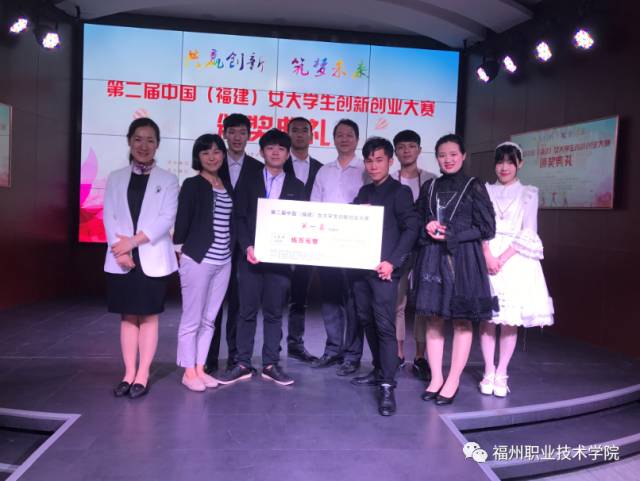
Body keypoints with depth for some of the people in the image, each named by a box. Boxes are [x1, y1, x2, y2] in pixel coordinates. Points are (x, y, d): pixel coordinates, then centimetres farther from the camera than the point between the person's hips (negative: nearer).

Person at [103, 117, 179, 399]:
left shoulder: (168, 180, 3)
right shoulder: (116, 178, 11)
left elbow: (166, 219, -8)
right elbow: (109, 216, 2)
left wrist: (133, 240, -16)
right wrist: (120, 249, -12)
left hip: (153, 259, -2)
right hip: (121, 260, 2)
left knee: (149, 316, 3)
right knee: (128, 317, 8)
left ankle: (143, 375, 11)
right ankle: (129, 373, 16)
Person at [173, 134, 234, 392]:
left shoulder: (227, 185, 13)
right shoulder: (192, 185, -4)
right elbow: (182, 223, -5)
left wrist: (234, 250, 7)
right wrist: (181, 247, -4)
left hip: (223, 262, 6)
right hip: (197, 260, -5)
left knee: (209, 319, 11)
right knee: (192, 319, 2)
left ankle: (200, 368, 22)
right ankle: (188, 372, 14)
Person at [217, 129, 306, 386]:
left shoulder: (296, 187, 11)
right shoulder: (249, 183, 10)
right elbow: (240, 218, 3)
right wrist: (247, 246, -11)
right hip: (251, 255, 0)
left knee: (274, 312, 6)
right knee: (247, 311, 3)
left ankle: (270, 364, 14)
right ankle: (243, 364, 11)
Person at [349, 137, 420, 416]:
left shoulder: (400, 191, 0)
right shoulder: (364, 192, 17)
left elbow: (411, 228, -8)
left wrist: (393, 261, -16)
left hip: (383, 268, -6)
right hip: (360, 266, 6)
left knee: (385, 325, -8)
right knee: (366, 320, 12)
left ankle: (388, 386, -4)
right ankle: (380, 371, 27)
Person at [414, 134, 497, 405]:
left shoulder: (474, 186, 0)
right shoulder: (430, 187, 12)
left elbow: (487, 228, -3)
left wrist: (451, 236, -11)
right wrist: (427, 228, -6)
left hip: (463, 259, -3)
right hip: (432, 258, 4)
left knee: (462, 320, 1)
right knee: (434, 319, 5)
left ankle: (453, 381, 12)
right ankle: (436, 378, 17)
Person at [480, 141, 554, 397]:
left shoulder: (528, 194, 8)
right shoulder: (485, 191, 11)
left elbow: (528, 233, 0)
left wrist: (503, 258, -12)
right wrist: (488, 256, -14)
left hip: (515, 260, 0)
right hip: (486, 257, 1)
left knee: (511, 319, -1)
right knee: (487, 317, -1)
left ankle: (501, 374, 9)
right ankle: (489, 372, 9)